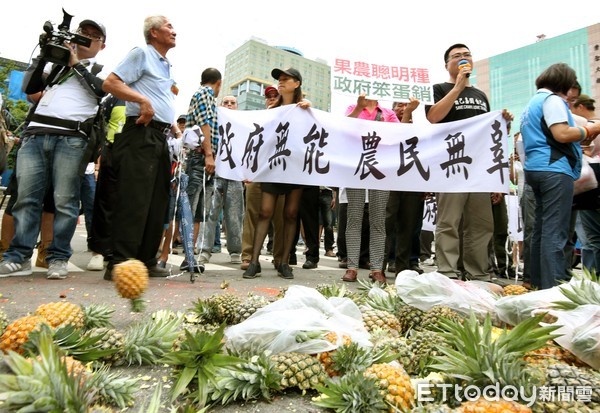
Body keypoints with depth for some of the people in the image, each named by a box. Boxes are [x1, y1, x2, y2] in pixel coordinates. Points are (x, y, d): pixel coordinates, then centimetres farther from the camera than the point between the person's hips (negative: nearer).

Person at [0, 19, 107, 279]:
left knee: (65, 201, -8)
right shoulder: (56, 62, 27)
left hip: (71, 139, -3)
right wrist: (43, 55, 13)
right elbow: (29, 89, 19)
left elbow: (103, 90, -4)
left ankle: (58, 258, -2)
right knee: (26, 197, -2)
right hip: (35, 134, 4)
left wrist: (77, 64, 2)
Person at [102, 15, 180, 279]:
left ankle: (146, 261, 12)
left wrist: (178, 132, 15)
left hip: (161, 138, 9)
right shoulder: (141, 54, 3)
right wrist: (143, 100, -18)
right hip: (141, 134, -9)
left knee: (157, 203, 6)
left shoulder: (166, 66, 26)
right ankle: (120, 263, -8)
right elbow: (110, 83, -8)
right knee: (134, 200, -13)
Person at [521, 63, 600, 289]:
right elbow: (562, 134, -17)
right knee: (555, 233, -12)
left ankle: (538, 283, 15)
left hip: (535, 168, 10)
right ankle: (553, 287, -13)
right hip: (554, 169, -10)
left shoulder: (533, 102, 24)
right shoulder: (552, 99, -5)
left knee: (541, 229, 11)